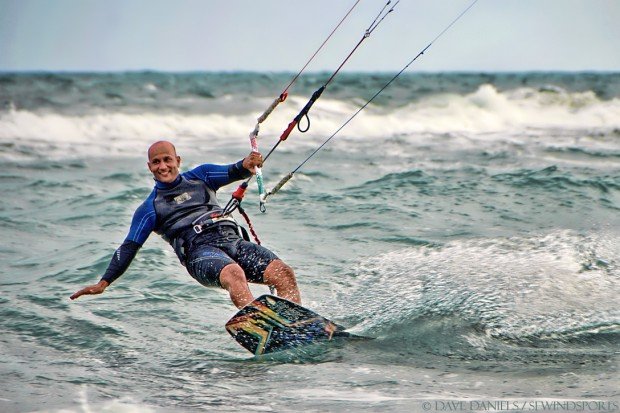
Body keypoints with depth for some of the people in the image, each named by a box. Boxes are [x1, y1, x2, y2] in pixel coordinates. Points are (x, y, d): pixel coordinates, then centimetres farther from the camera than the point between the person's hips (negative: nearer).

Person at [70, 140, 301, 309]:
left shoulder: (200, 176, 25)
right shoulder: (149, 209, 18)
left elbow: (232, 173, 11)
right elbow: (129, 248, 14)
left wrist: (245, 166, -15)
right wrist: (104, 283, 2)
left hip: (233, 240, 4)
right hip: (200, 252, -4)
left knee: (283, 273, -21)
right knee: (233, 273, -39)